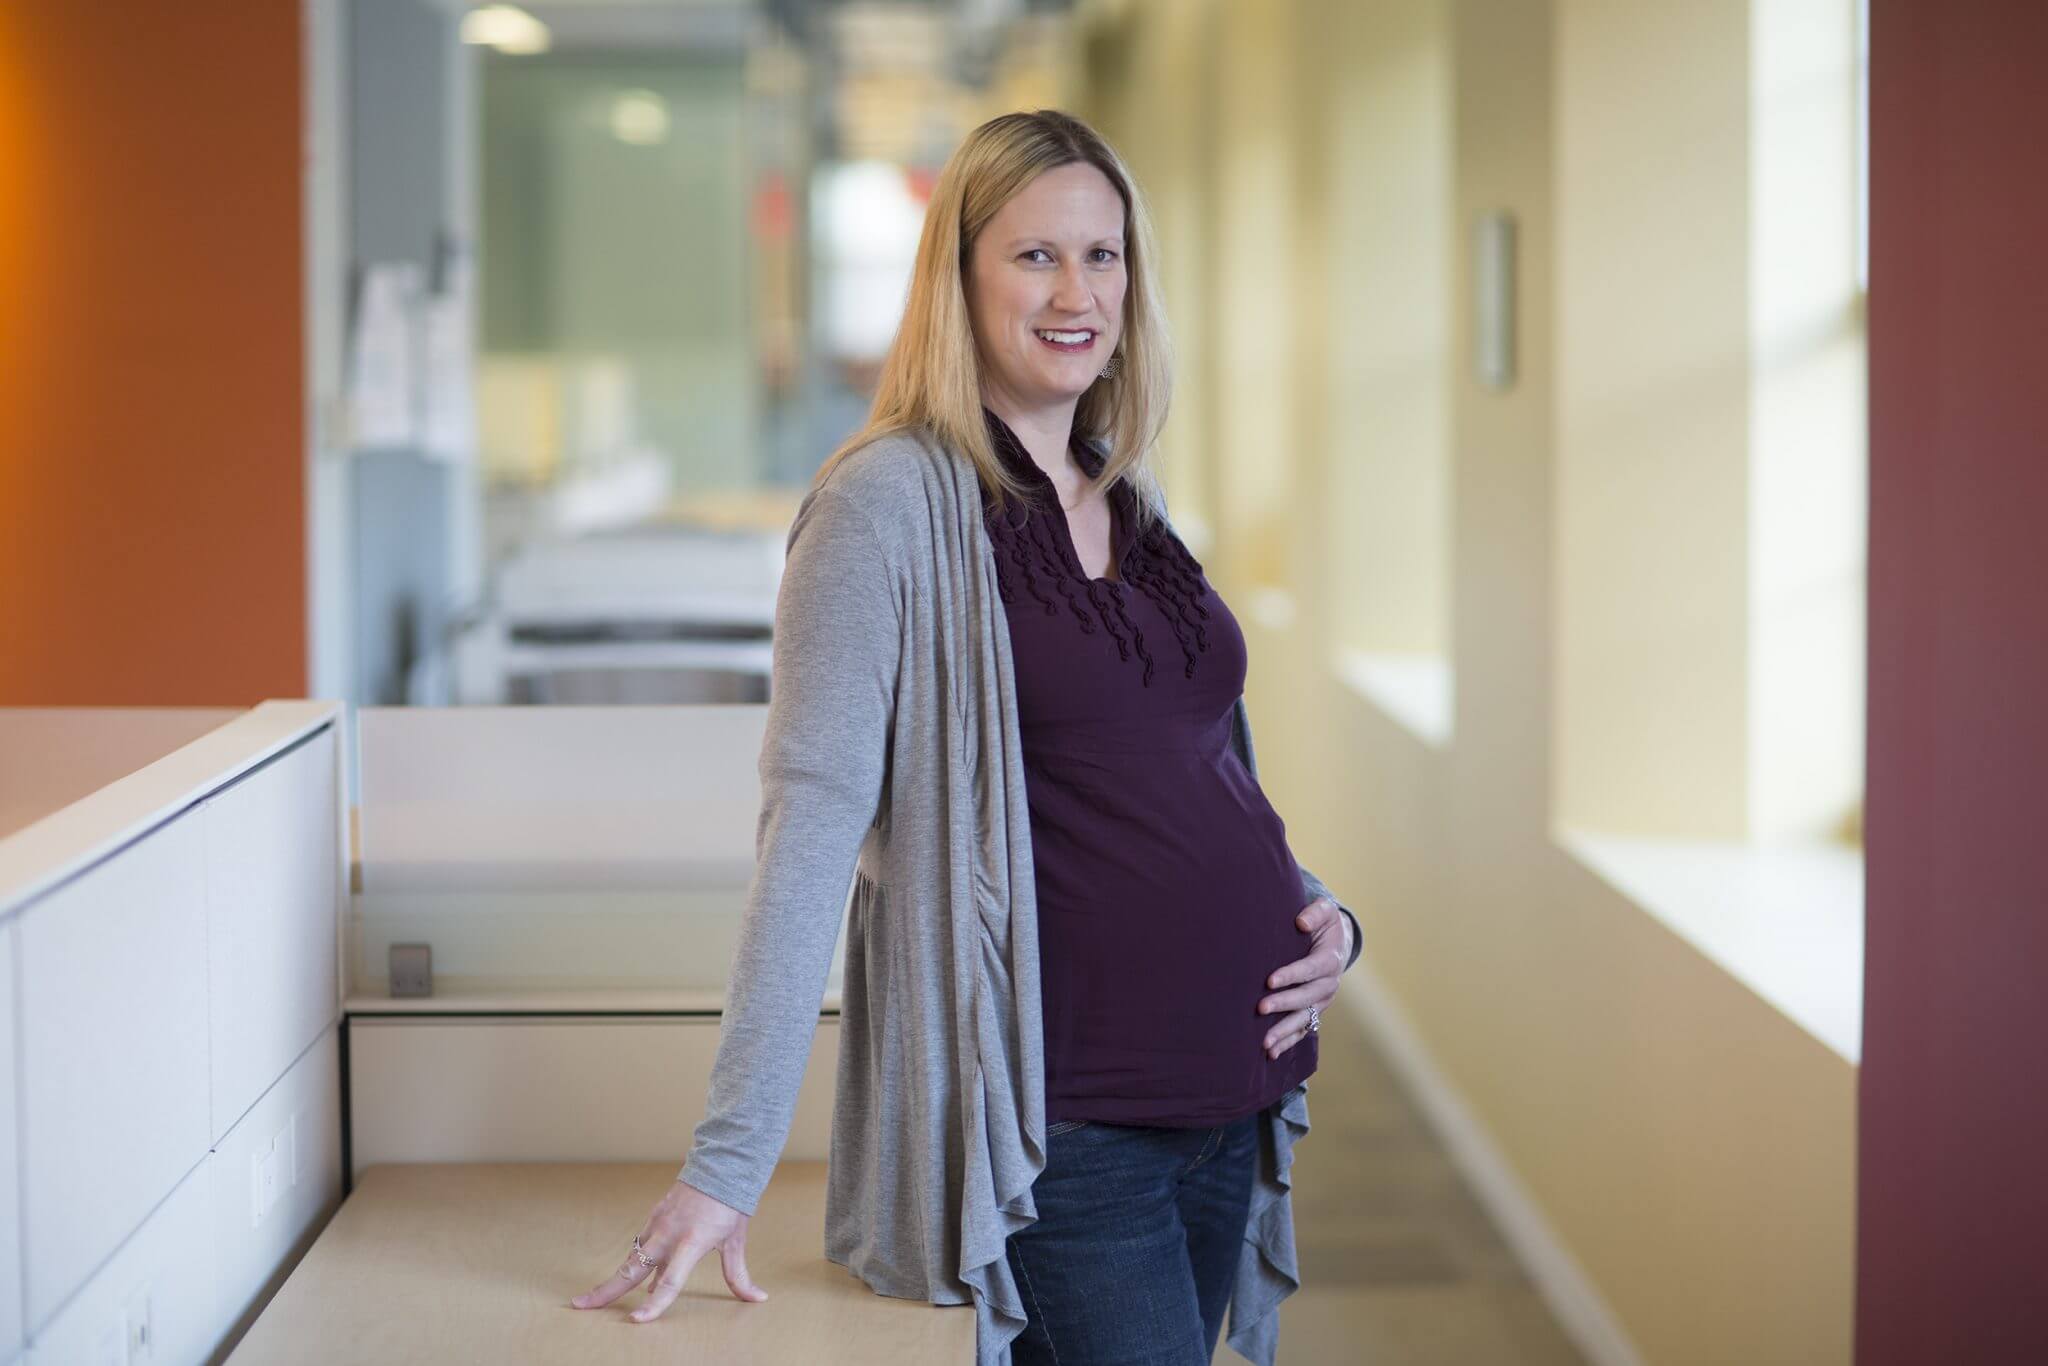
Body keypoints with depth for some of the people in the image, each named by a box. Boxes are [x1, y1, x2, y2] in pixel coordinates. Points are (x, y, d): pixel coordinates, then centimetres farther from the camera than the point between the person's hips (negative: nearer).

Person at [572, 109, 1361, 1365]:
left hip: (1224, 1084, 7)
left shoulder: (1136, 504, 12)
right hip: (1055, 1110, -7)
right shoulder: (890, 501, -10)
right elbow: (813, 819, -18)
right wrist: (730, 1161, -24)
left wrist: (1320, 917, 4)